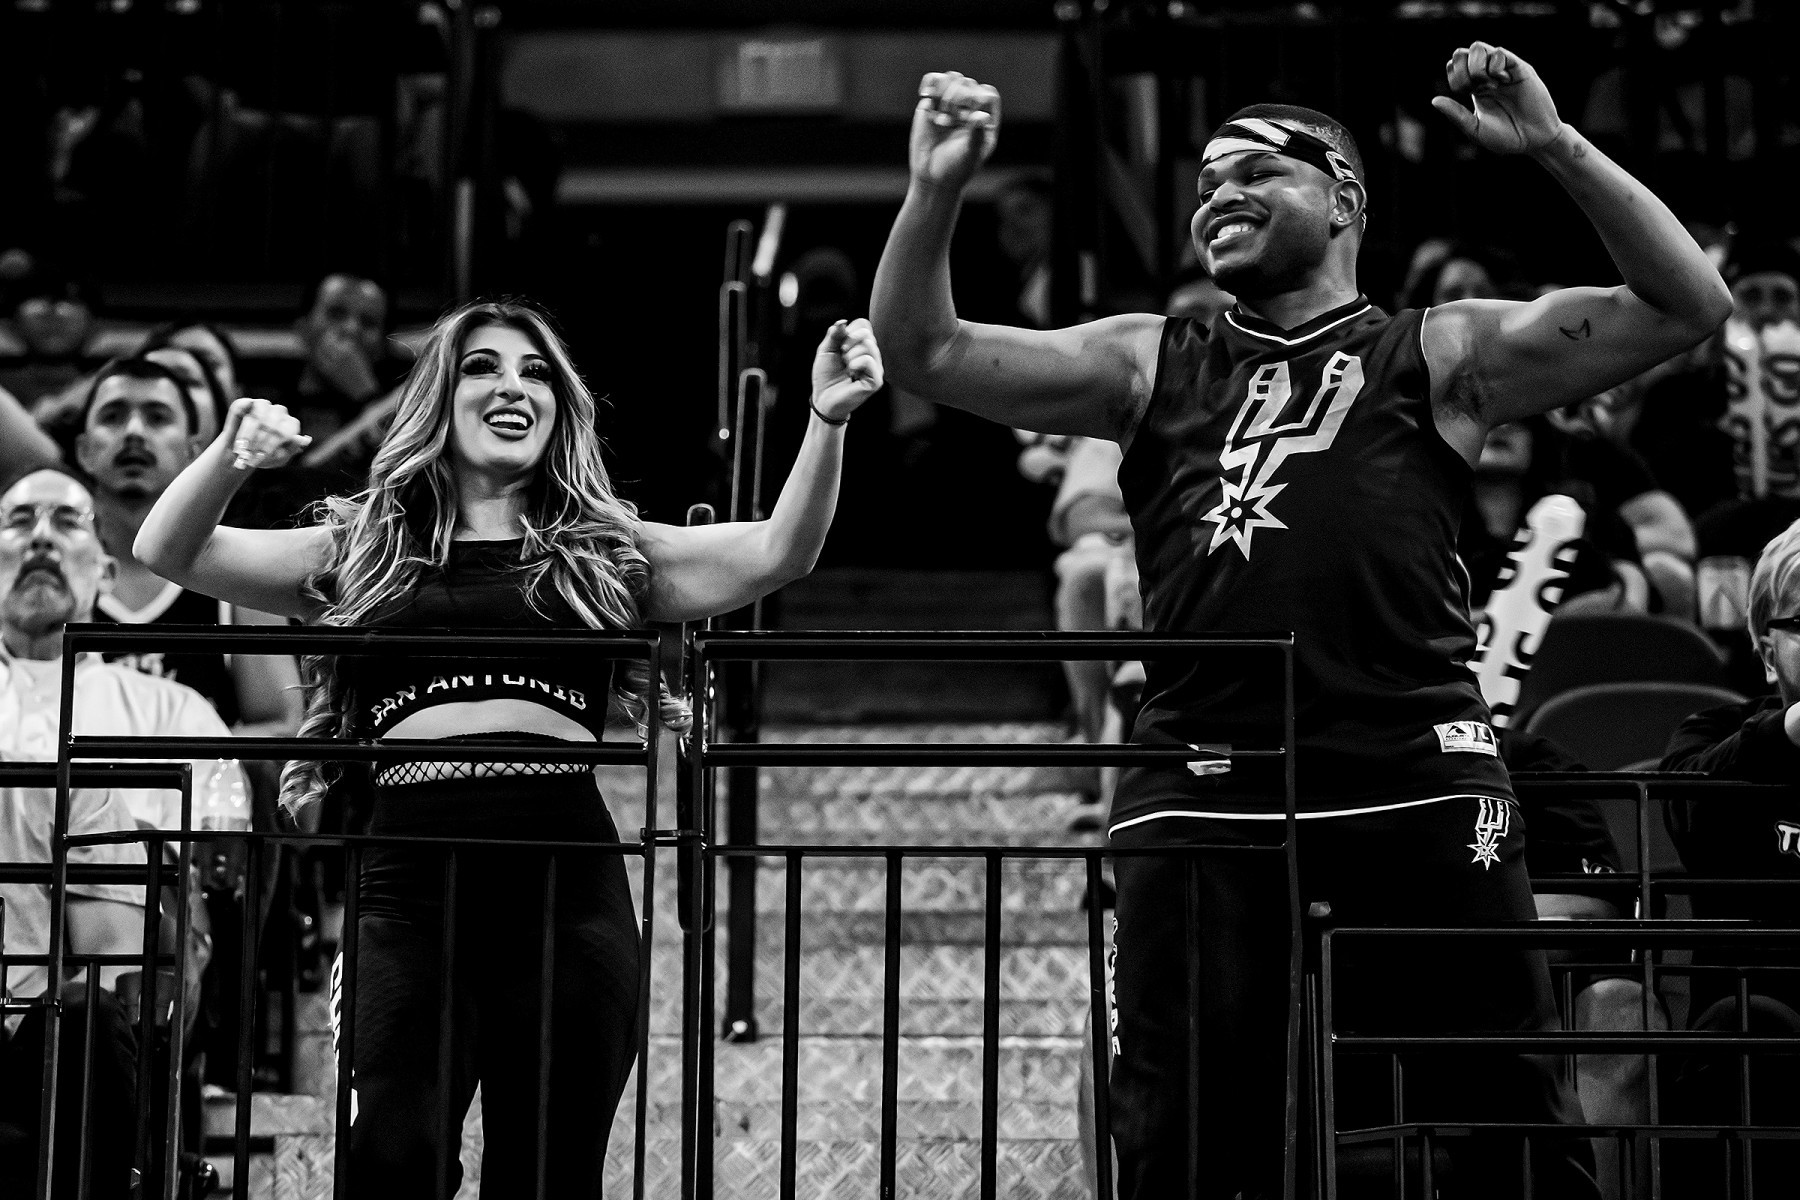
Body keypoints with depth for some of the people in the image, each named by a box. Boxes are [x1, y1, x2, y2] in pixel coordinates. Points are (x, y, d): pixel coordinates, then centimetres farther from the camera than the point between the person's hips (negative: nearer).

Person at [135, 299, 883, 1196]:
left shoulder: (605, 555, 16)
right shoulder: (361, 552, 17)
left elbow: (777, 553, 5)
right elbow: (166, 552, 13)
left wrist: (826, 421, -10)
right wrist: (228, 456, -6)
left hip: (567, 878, 1)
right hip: (409, 877, -1)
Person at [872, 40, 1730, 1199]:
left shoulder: (1441, 355, 11)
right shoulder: (1148, 365, 18)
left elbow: (1688, 306, 3)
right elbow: (929, 353, 11)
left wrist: (1561, 148, -7)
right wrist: (937, 190, -4)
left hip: (1417, 785, -2)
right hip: (1204, 793, 2)